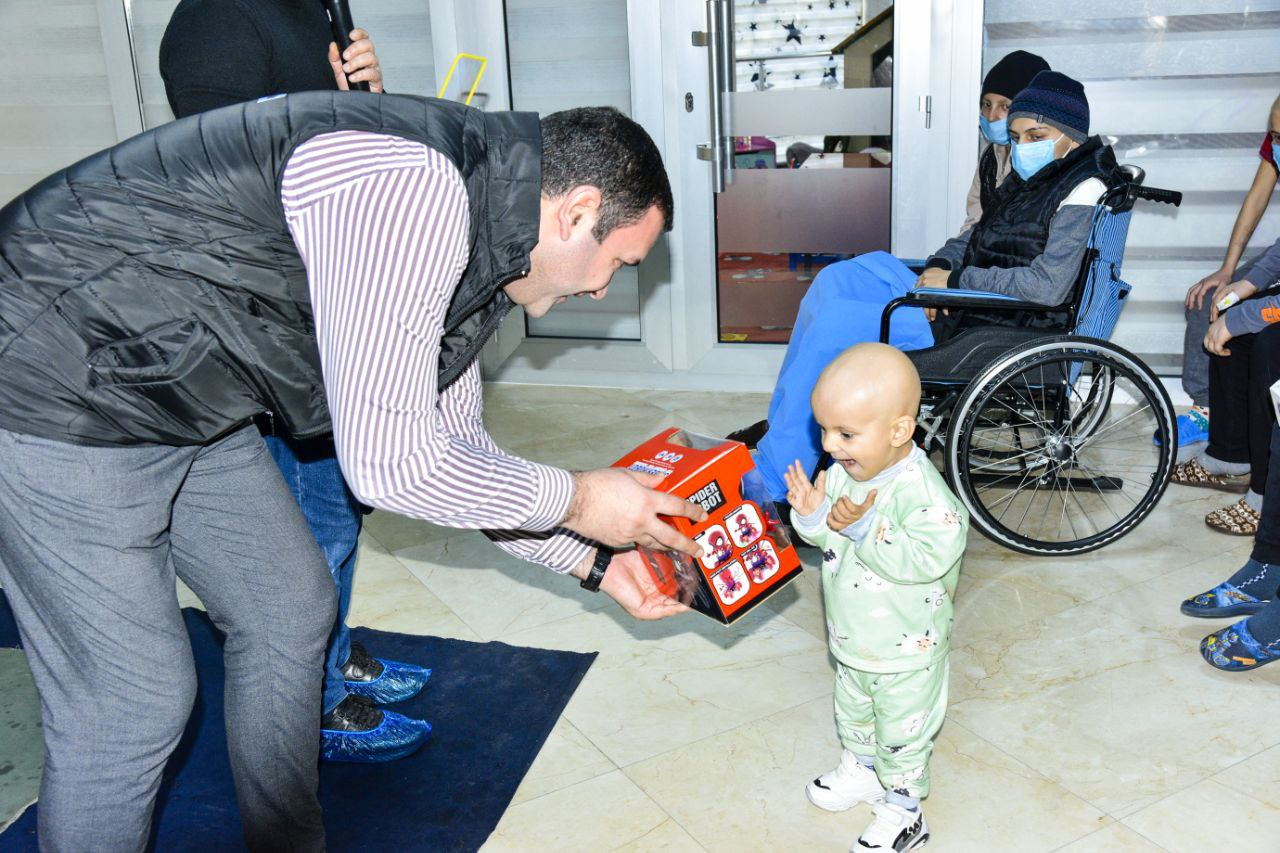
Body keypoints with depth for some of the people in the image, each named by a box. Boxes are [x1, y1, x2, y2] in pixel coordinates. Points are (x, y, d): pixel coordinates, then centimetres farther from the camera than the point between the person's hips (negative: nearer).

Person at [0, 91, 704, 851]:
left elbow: (453, 445, 13)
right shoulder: (411, 189, -28)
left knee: (291, 615, 16)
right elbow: (390, 465, -27)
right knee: (134, 701, -4)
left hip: (183, 401, 10)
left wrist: (591, 560, 12)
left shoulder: (477, 236, 4)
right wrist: (575, 500, -12)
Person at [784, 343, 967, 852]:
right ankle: (859, 771, 55)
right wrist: (812, 516, -22)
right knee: (853, 711, 30)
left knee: (902, 732, 14)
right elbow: (825, 537, 1)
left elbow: (929, 558, -37)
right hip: (851, 639, 8)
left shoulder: (922, 492, -31)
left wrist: (864, 527, -38)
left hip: (907, 651, -7)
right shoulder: (842, 471, -8)